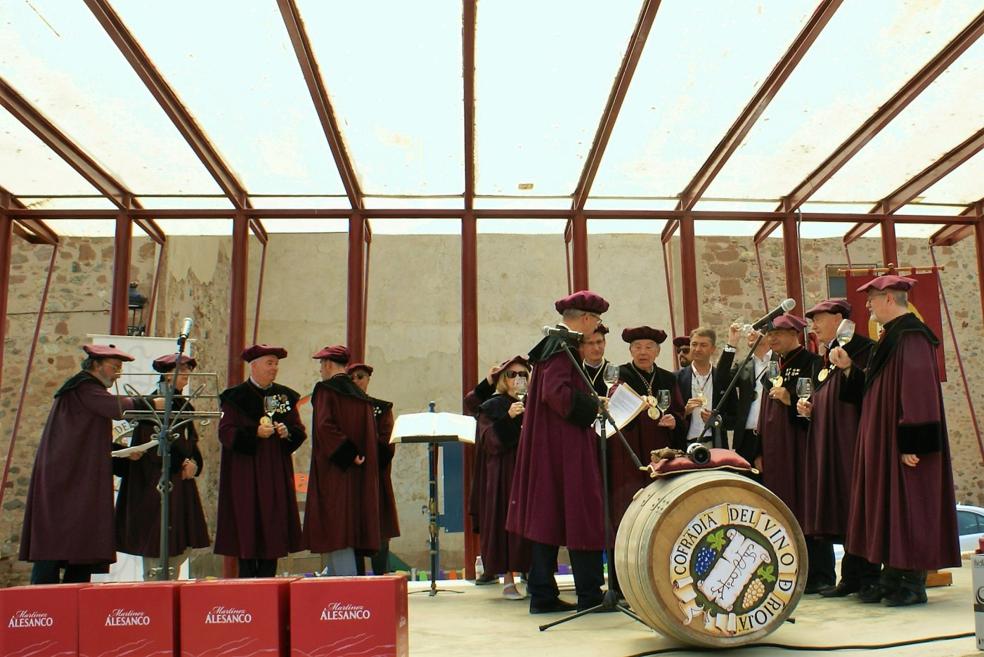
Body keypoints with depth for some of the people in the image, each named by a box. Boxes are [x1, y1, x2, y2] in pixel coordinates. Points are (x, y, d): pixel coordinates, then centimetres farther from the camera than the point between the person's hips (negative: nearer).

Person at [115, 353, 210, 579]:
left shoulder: (185, 406, 16)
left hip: (182, 482, 8)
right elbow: (155, 445, -15)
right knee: (156, 550, -5)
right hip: (158, 483, -8)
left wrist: (193, 464, 0)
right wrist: (182, 463, -7)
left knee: (182, 548, 8)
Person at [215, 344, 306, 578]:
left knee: (274, 526, 3)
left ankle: (268, 582, 11)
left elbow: (300, 430, 10)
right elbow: (225, 432, -9)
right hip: (245, 474, -4)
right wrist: (255, 433, -22)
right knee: (247, 527, -4)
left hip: (276, 474, 4)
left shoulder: (285, 396, 11)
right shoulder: (235, 397, -2)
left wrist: (287, 432, -11)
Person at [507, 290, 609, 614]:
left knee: (548, 515, 9)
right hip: (565, 444, -10)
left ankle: (542, 594, 13)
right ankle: (589, 594, 3)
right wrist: (592, 406, -14)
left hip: (550, 444, 10)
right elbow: (556, 391, -25)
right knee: (579, 514, -3)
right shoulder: (563, 346, -13)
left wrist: (590, 403, 13)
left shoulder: (554, 344, 16)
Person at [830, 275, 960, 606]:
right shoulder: (891, 336, 15)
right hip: (883, 441, 10)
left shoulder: (911, 337, -17)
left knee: (909, 505, -3)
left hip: (904, 442, -10)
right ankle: (893, 576, 19)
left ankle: (914, 583, 5)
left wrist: (911, 442, -25)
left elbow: (919, 390, -24)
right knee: (888, 507, 12)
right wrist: (849, 367, 7)